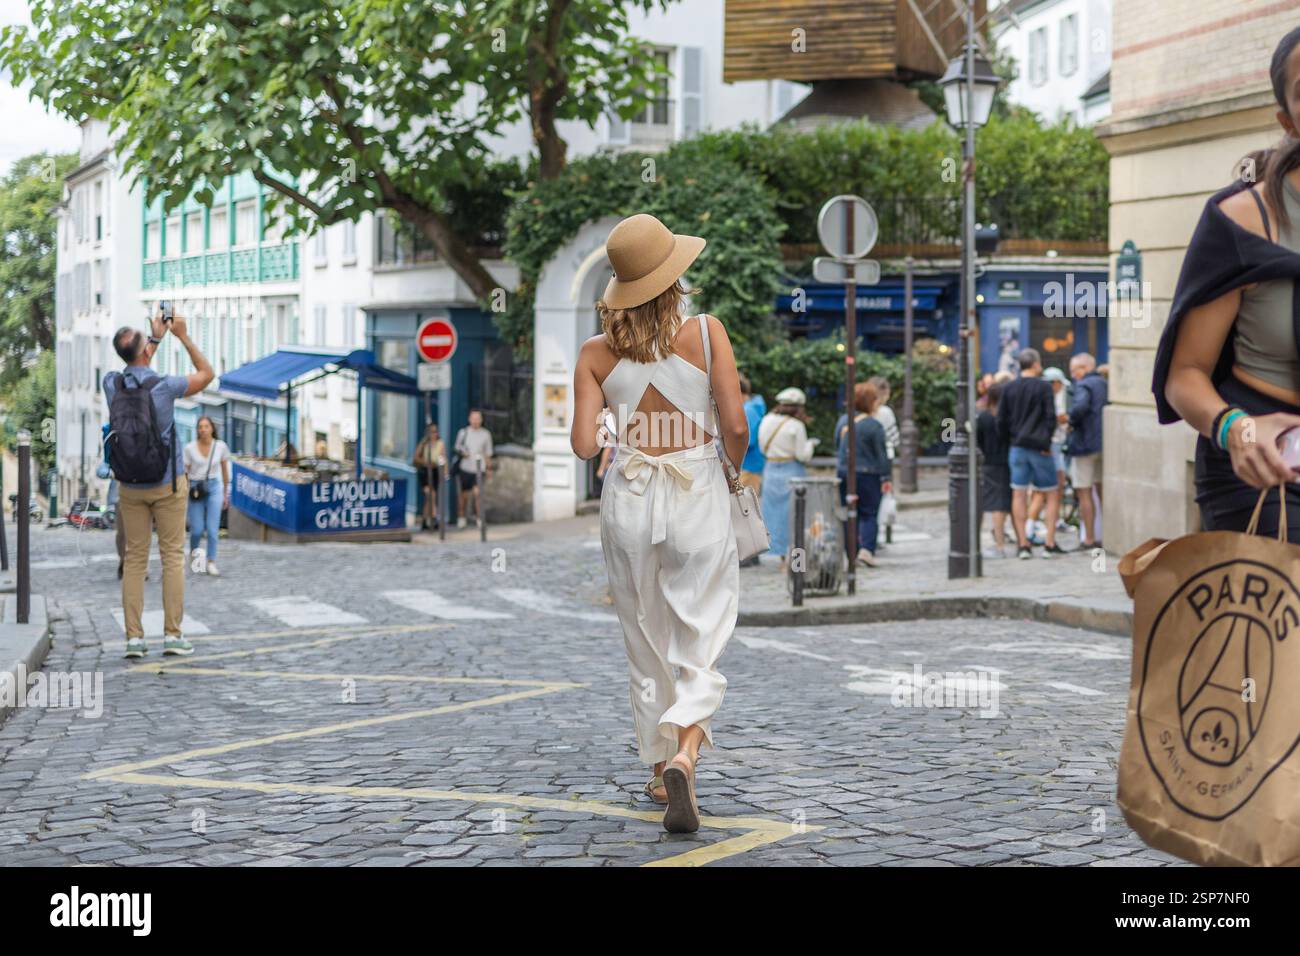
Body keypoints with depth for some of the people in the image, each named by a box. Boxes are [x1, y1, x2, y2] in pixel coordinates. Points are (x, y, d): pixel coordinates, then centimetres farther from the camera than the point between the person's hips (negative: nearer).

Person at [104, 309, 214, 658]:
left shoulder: (112, 384, -7)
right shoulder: (164, 386, -17)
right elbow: (206, 374, 0)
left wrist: (156, 336, 21)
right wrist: (183, 335, 4)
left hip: (130, 486, 3)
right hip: (168, 483, -3)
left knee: (134, 559, 6)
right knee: (173, 556, 2)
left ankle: (134, 637, 1)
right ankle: (173, 634, -1)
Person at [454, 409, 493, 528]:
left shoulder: (486, 434, 7)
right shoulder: (463, 432, 5)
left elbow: (488, 454, 14)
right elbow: (457, 449, 11)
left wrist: (489, 468, 13)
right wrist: (462, 454, -10)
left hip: (479, 469, -1)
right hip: (466, 468, 1)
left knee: (477, 492, -16)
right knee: (464, 494, 5)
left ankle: (479, 517, -7)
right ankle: (461, 517, 21)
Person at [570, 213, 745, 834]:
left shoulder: (596, 353, -4)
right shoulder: (707, 332, -8)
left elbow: (584, 446, -8)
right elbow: (735, 426, -11)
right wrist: (735, 468, 9)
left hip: (630, 499, 2)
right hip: (698, 496, -2)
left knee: (646, 644, 17)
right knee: (702, 643, 3)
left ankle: (660, 770, 26)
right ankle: (684, 754, -21)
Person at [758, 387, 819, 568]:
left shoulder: (767, 421, 2)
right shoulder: (796, 426, -13)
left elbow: (764, 448, 10)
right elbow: (802, 455, -11)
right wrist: (810, 444, 7)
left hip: (771, 471, 5)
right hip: (792, 472, -5)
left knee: (775, 512, 11)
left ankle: (783, 558, 14)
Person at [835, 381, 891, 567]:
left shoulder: (843, 420, 6)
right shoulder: (874, 425, -12)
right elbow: (881, 454, -9)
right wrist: (885, 478, -4)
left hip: (844, 473, 5)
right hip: (867, 475, -5)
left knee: (849, 515, 10)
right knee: (869, 514, 2)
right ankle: (866, 549, -13)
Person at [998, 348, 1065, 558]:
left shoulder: (1009, 388, 6)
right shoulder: (1043, 387, -6)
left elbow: (1001, 420, 6)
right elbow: (1051, 417, -11)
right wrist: (1046, 443, -4)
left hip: (1017, 448, 3)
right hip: (1039, 447, -3)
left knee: (1019, 495, 4)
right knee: (1052, 495, 7)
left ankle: (1022, 544, 2)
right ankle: (1050, 543, 2)